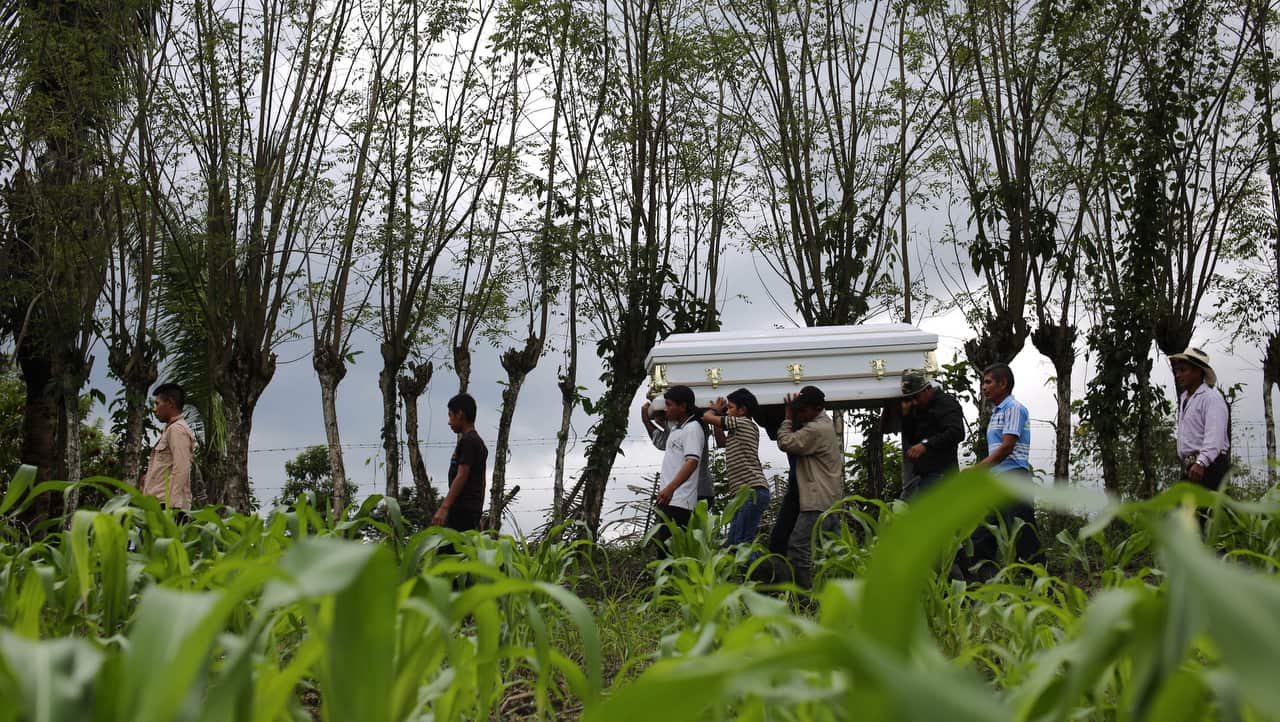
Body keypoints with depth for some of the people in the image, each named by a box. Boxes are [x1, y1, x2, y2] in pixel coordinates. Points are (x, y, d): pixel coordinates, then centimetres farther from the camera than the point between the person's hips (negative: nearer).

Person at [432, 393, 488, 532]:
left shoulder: (467, 440, -9)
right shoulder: (479, 442, 21)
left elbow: (461, 476, -17)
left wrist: (444, 507, -21)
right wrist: (477, 517, 24)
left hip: (462, 509, -10)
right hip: (474, 508, 10)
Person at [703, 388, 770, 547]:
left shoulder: (743, 422, -5)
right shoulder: (738, 430, 22)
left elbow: (706, 417, -4)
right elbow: (722, 442, 35)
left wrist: (715, 411, 19)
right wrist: (718, 412, 27)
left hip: (753, 491, -10)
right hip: (744, 492, 10)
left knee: (742, 542, -14)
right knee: (732, 543, 7)